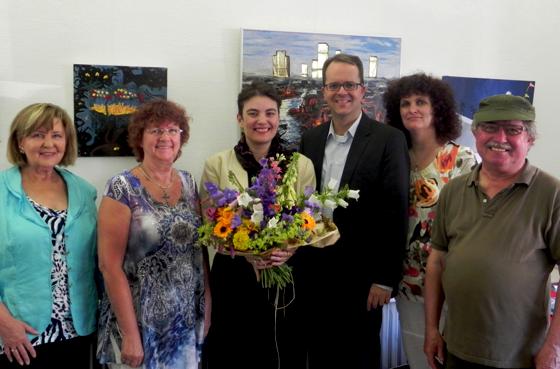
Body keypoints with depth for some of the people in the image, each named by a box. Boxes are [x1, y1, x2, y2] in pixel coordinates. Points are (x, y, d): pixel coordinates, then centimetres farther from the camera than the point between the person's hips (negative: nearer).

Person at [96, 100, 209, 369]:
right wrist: (130, 334, -16)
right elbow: (110, 266, -14)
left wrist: (207, 304, 4)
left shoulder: (189, 183, 3)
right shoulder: (122, 188, -13)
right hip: (140, 323, -5)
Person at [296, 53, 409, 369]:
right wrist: (298, 264, 4)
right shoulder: (311, 138, 6)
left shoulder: (389, 139, -8)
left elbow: (396, 212, -11)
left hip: (361, 277, -4)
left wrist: (385, 279, -12)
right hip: (313, 274, 4)